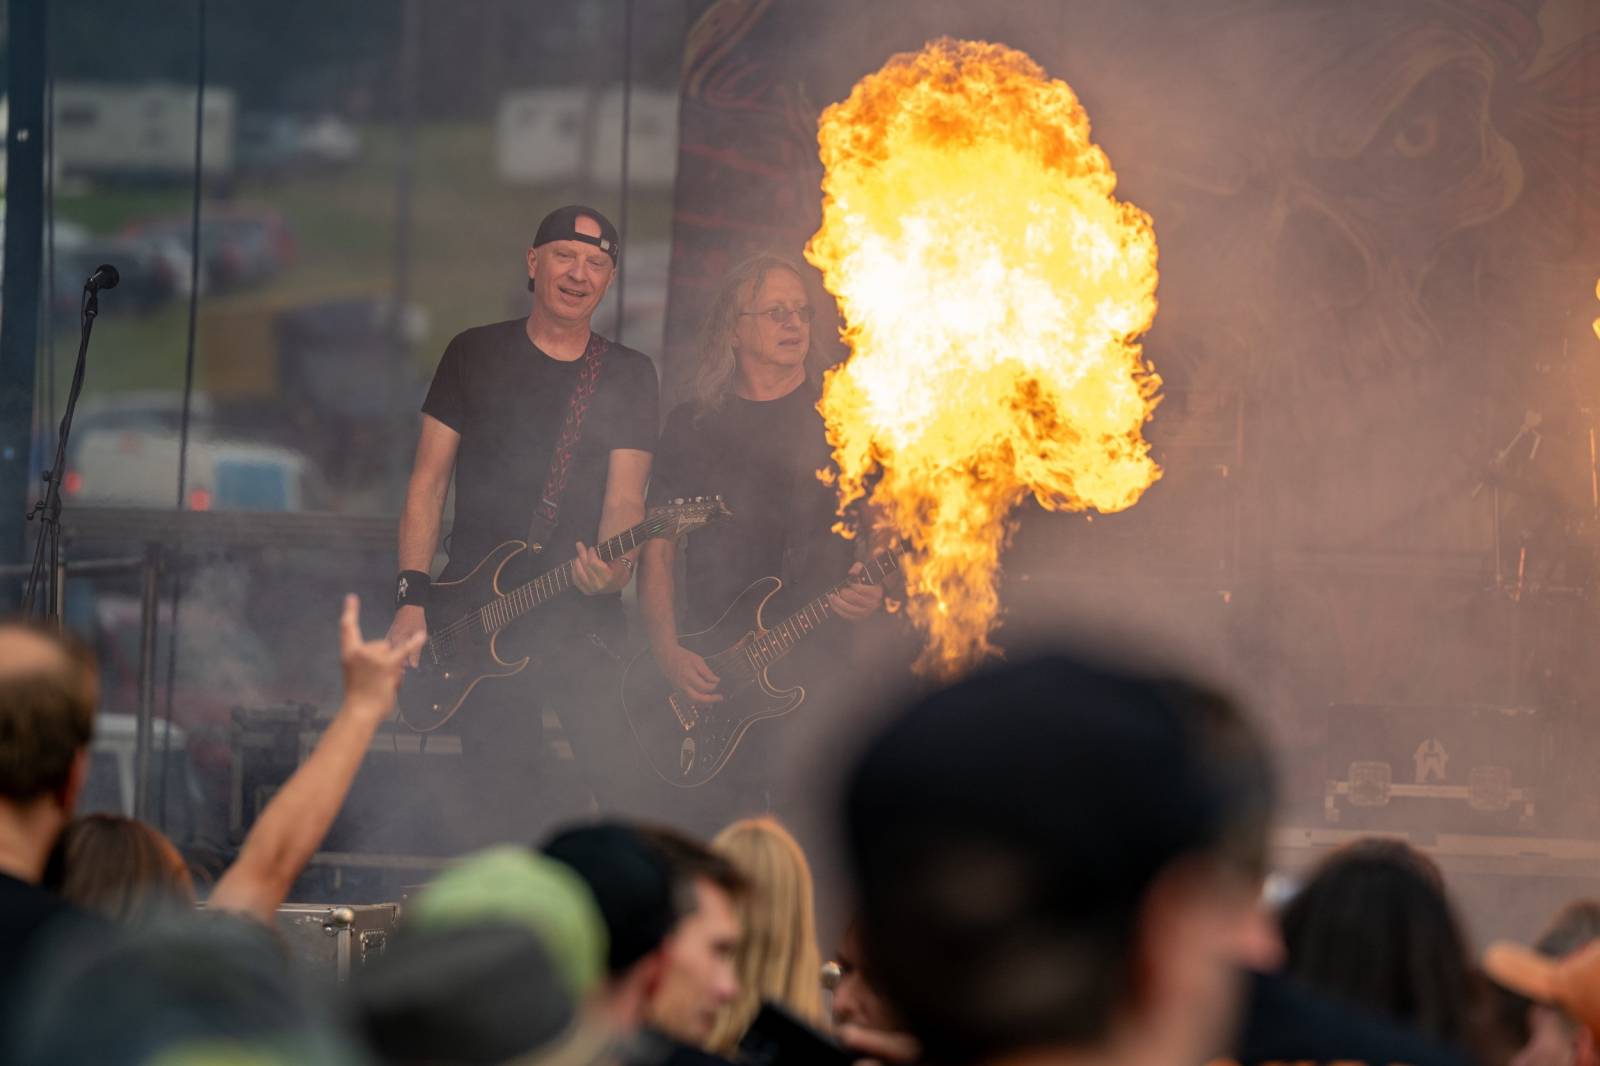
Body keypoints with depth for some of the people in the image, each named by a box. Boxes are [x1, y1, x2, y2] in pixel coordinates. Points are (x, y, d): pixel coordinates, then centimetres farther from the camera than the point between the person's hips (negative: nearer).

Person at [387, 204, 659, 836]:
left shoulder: (628, 376, 8)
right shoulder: (476, 355, 7)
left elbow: (625, 497, -1)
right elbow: (429, 482, 6)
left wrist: (613, 567, -24)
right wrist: (412, 599, -4)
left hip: (584, 618, 0)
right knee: (501, 799, -3)